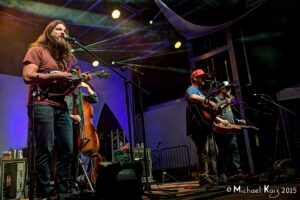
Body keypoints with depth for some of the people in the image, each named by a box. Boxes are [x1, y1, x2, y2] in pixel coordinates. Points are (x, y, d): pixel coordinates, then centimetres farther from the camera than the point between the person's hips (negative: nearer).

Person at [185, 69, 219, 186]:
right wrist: (208, 101, -26)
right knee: (203, 153, -11)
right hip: (199, 126, -10)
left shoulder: (200, 91, 29)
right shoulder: (192, 89, -1)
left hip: (207, 126, 10)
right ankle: (204, 179, -6)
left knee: (213, 152, 12)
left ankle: (213, 178, 18)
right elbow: (192, 97, -30)